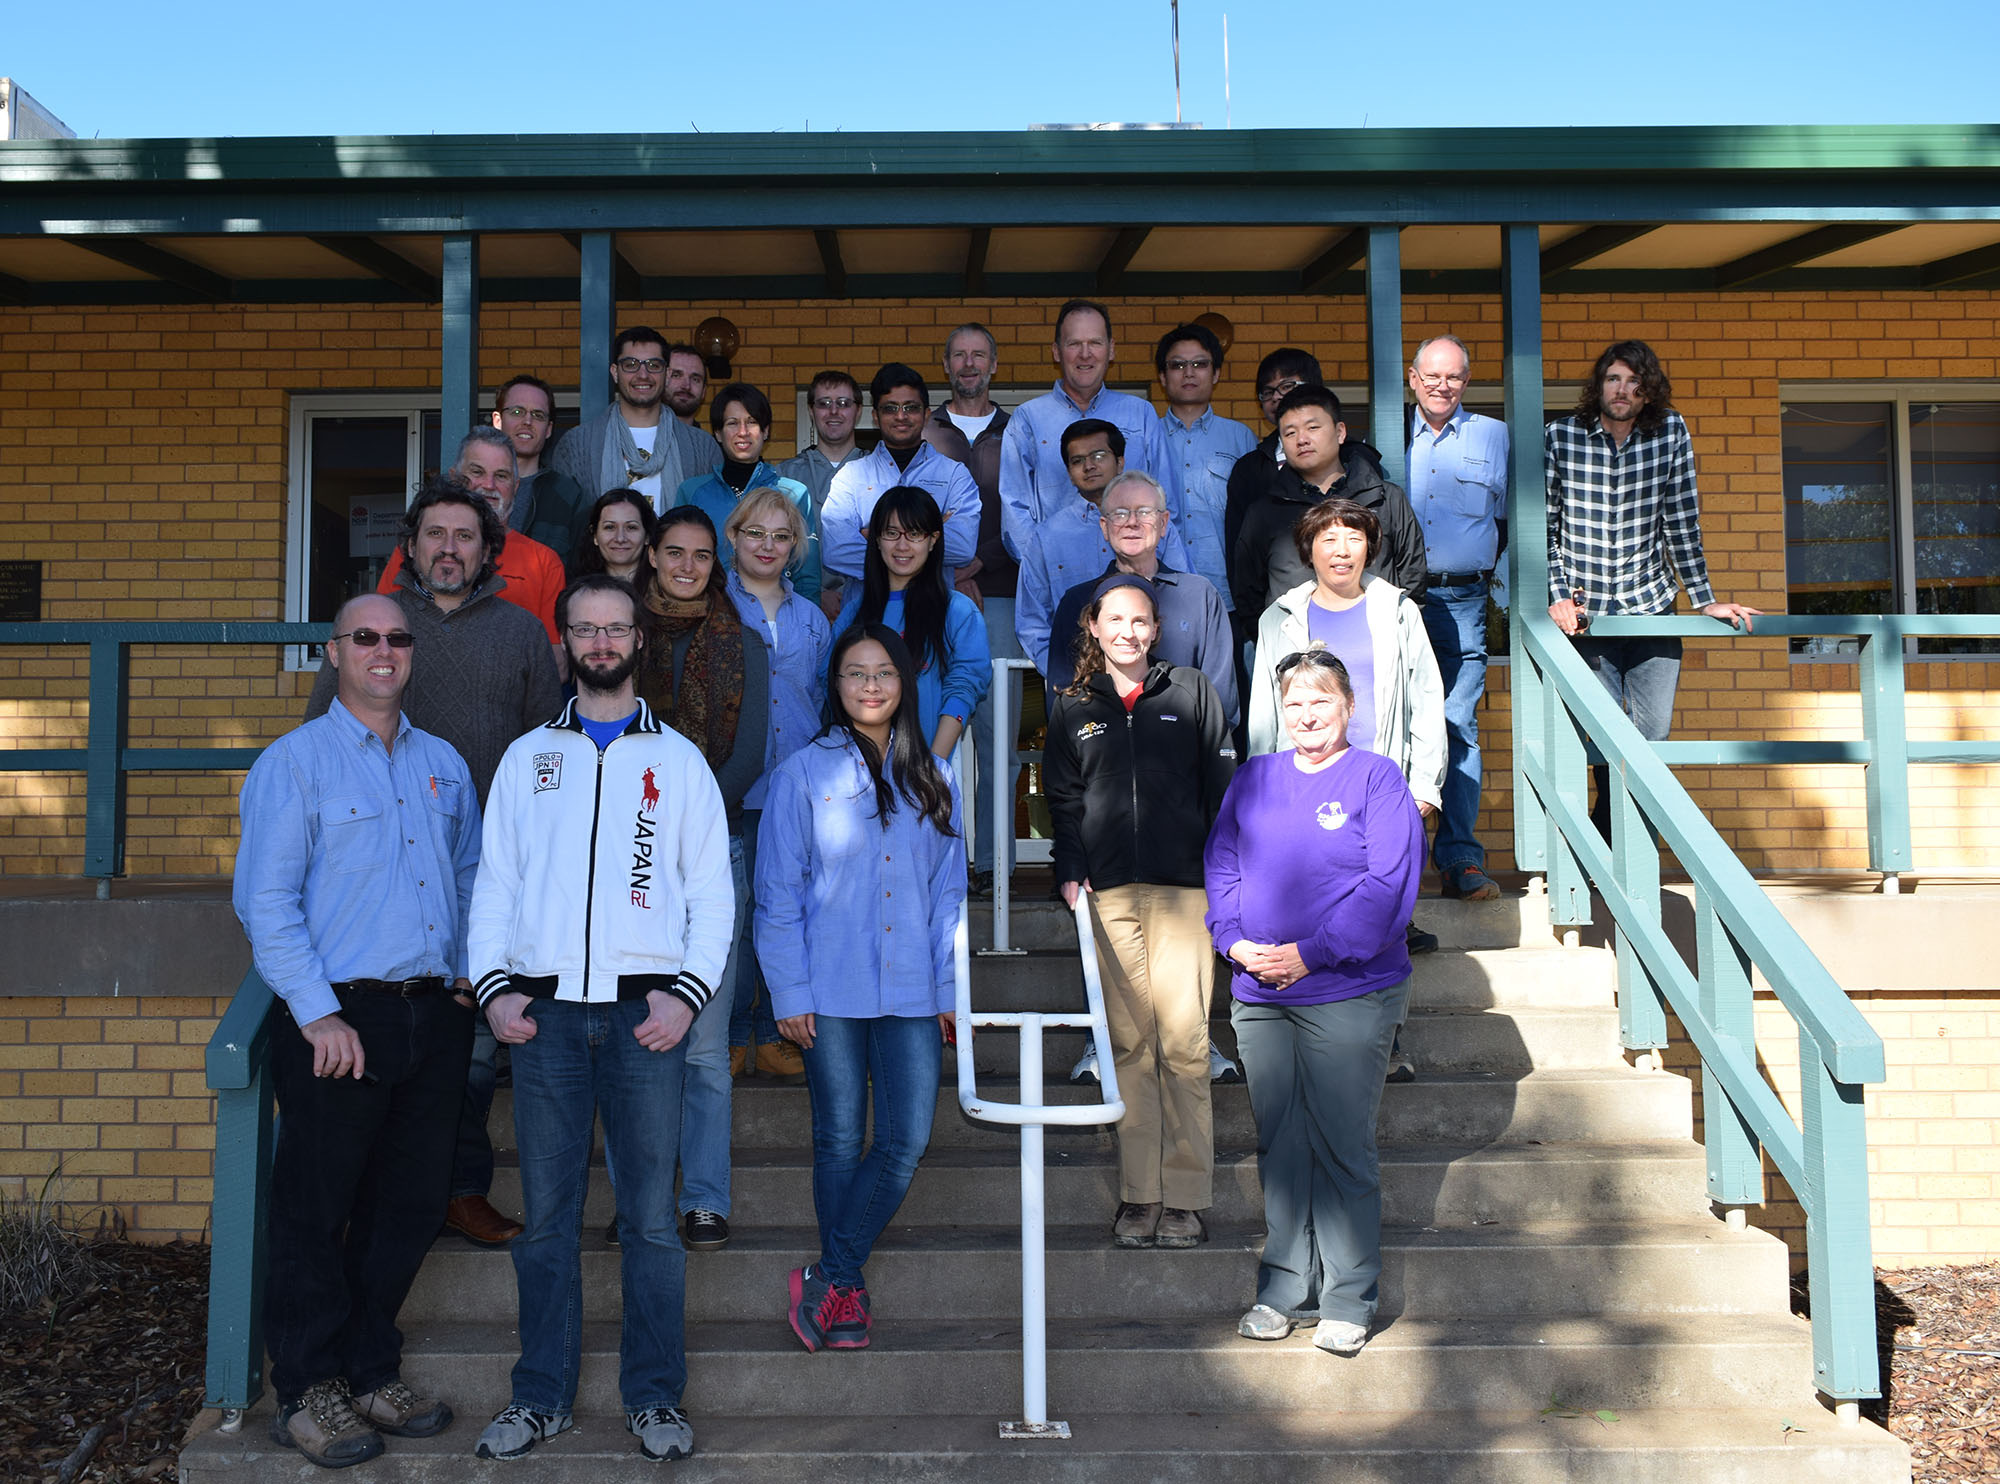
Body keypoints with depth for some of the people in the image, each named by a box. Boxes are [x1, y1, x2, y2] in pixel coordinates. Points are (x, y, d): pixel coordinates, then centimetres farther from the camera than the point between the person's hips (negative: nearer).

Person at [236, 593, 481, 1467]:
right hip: (339, 1018, -5)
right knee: (316, 1213, 3)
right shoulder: (294, 763, -2)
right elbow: (266, 901, -8)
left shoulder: (444, 764, 14)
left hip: (434, 1018, 5)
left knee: (409, 1211, 10)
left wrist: (469, 975, 8)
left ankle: (371, 1374, 25)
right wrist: (320, 1014, -14)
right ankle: (308, 1395, 16)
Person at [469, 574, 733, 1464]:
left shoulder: (679, 760, 11)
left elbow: (712, 891, 7)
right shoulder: (527, 757, 14)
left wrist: (688, 991, -6)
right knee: (547, 1216, 6)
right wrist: (494, 986, -2)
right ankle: (541, 1397, 18)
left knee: (650, 1217, 1)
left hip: (645, 1012, -1)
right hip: (544, 1013, 1)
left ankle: (654, 1398, 13)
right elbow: (494, 882, 12)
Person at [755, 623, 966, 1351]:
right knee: (840, 1142, 5)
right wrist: (789, 993, -5)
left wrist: (949, 986, 7)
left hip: (911, 993, 3)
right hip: (832, 991, -2)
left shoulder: (933, 779, 11)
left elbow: (949, 891, 13)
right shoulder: (803, 774, 1)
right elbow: (777, 894, 0)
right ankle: (848, 1290, 19)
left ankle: (827, 1278, 9)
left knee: (906, 1141, -5)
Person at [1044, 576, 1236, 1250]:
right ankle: (1139, 1195, 6)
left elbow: (1222, 785, 8)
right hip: (1110, 891, 1)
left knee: (1183, 1042, -6)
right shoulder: (1072, 706, 14)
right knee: (1130, 1043, 1)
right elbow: (1063, 797, 13)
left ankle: (1185, 1196, 1)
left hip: (1183, 887, -1)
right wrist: (1070, 870, 0)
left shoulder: (1191, 691, 10)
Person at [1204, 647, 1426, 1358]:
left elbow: (1389, 886, -10)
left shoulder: (1377, 778, -2)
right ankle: (1284, 1287, 21)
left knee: (1343, 1147, 1)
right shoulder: (1254, 778, 13)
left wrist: (1311, 952, -16)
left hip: (1349, 996, -4)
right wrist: (1235, 941, -6)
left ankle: (1348, 1299, 12)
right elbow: (1220, 865, 11)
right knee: (1278, 1143, 10)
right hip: (1259, 995, 4)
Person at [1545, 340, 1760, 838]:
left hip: (1652, 608, 2)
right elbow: (1543, 526, 1)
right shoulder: (1559, 437, -2)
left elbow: (1683, 522, 5)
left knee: (1653, 732, 0)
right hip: (1585, 612, -2)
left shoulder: (1671, 433, 2)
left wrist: (1704, 600, 5)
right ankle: (1605, 840, 13)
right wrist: (1557, 596, -7)